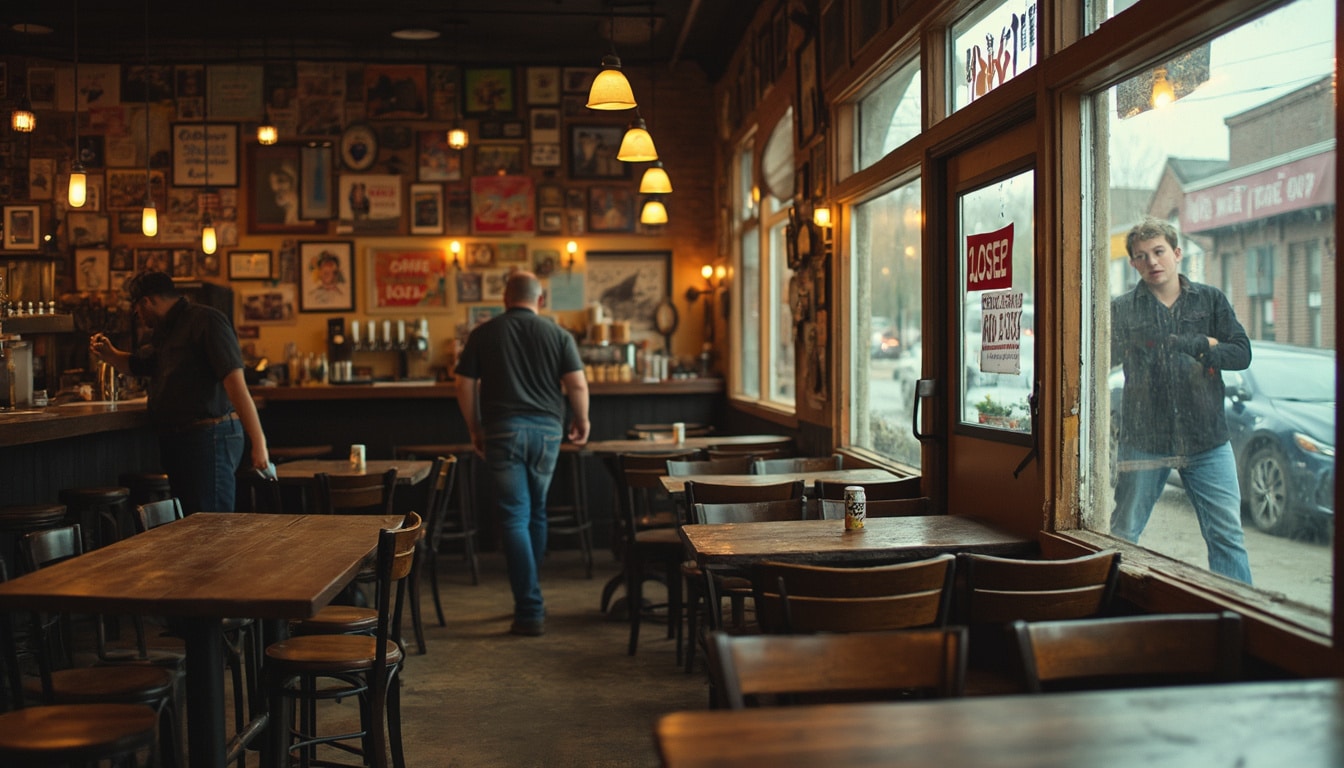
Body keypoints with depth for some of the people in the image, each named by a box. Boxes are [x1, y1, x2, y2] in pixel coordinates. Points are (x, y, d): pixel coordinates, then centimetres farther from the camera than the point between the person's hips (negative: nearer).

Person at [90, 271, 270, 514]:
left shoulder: (205, 321, -12)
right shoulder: (165, 332, 19)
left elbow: (236, 384, -21)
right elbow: (135, 364, 37)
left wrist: (258, 443, -28)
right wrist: (109, 354, 13)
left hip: (209, 438, -10)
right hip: (176, 440, 10)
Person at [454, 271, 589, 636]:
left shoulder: (483, 335, 4)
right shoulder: (558, 334, 5)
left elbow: (465, 387, 3)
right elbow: (577, 385, -2)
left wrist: (476, 430, 14)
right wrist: (581, 421, 14)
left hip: (503, 431, -2)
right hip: (546, 430, 2)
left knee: (515, 518, -1)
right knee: (537, 513, 17)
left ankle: (530, 612, -5)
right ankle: (529, 596, 26)